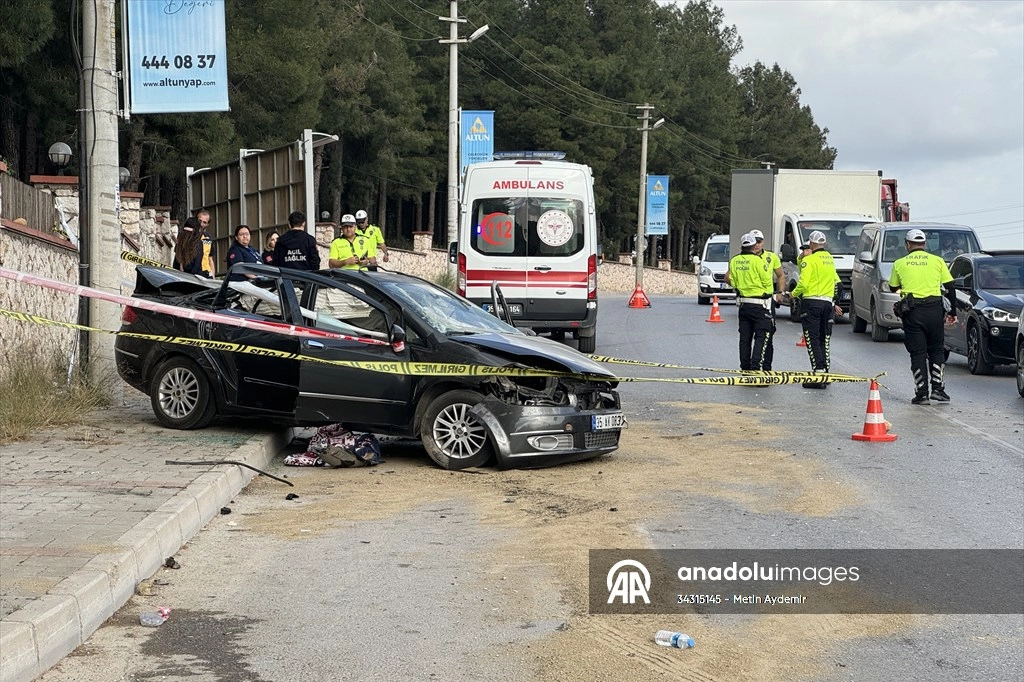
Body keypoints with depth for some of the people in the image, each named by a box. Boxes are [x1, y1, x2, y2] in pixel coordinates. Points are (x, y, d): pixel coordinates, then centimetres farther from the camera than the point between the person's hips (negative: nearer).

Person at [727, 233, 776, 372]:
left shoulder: (734, 261, 3)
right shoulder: (758, 261, -15)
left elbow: (732, 282, 8)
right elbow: (767, 282, -10)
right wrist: (767, 267, 5)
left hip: (743, 303, 6)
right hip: (759, 304, -6)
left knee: (745, 338, 11)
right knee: (762, 337, -3)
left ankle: (745, 368, 14)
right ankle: (756, 367, -13)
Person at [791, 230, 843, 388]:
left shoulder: (809, 260, -9)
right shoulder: (830, 259, 14)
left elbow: (803, 283, -17)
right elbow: (837, 284, 20)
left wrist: (794, 294, 2)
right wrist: (835, 303, 28)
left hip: (811, 302, -7)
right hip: (828, 303, 7)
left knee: (812, 340, -6)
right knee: (824, 340, 12)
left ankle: (819, 372, -16)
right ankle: (825, 373, 14)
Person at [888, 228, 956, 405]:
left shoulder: (900, 264, 4)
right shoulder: (937, 261, 5)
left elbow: (893, 287, 17)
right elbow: (950, 288, 5)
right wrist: (953, 312, 11)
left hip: (912, 311, -1)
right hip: (934, 310, 1)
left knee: (918, 352, 3)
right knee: (936, 350, 14)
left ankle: (922, 393, 0)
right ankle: (937, 388, 7)